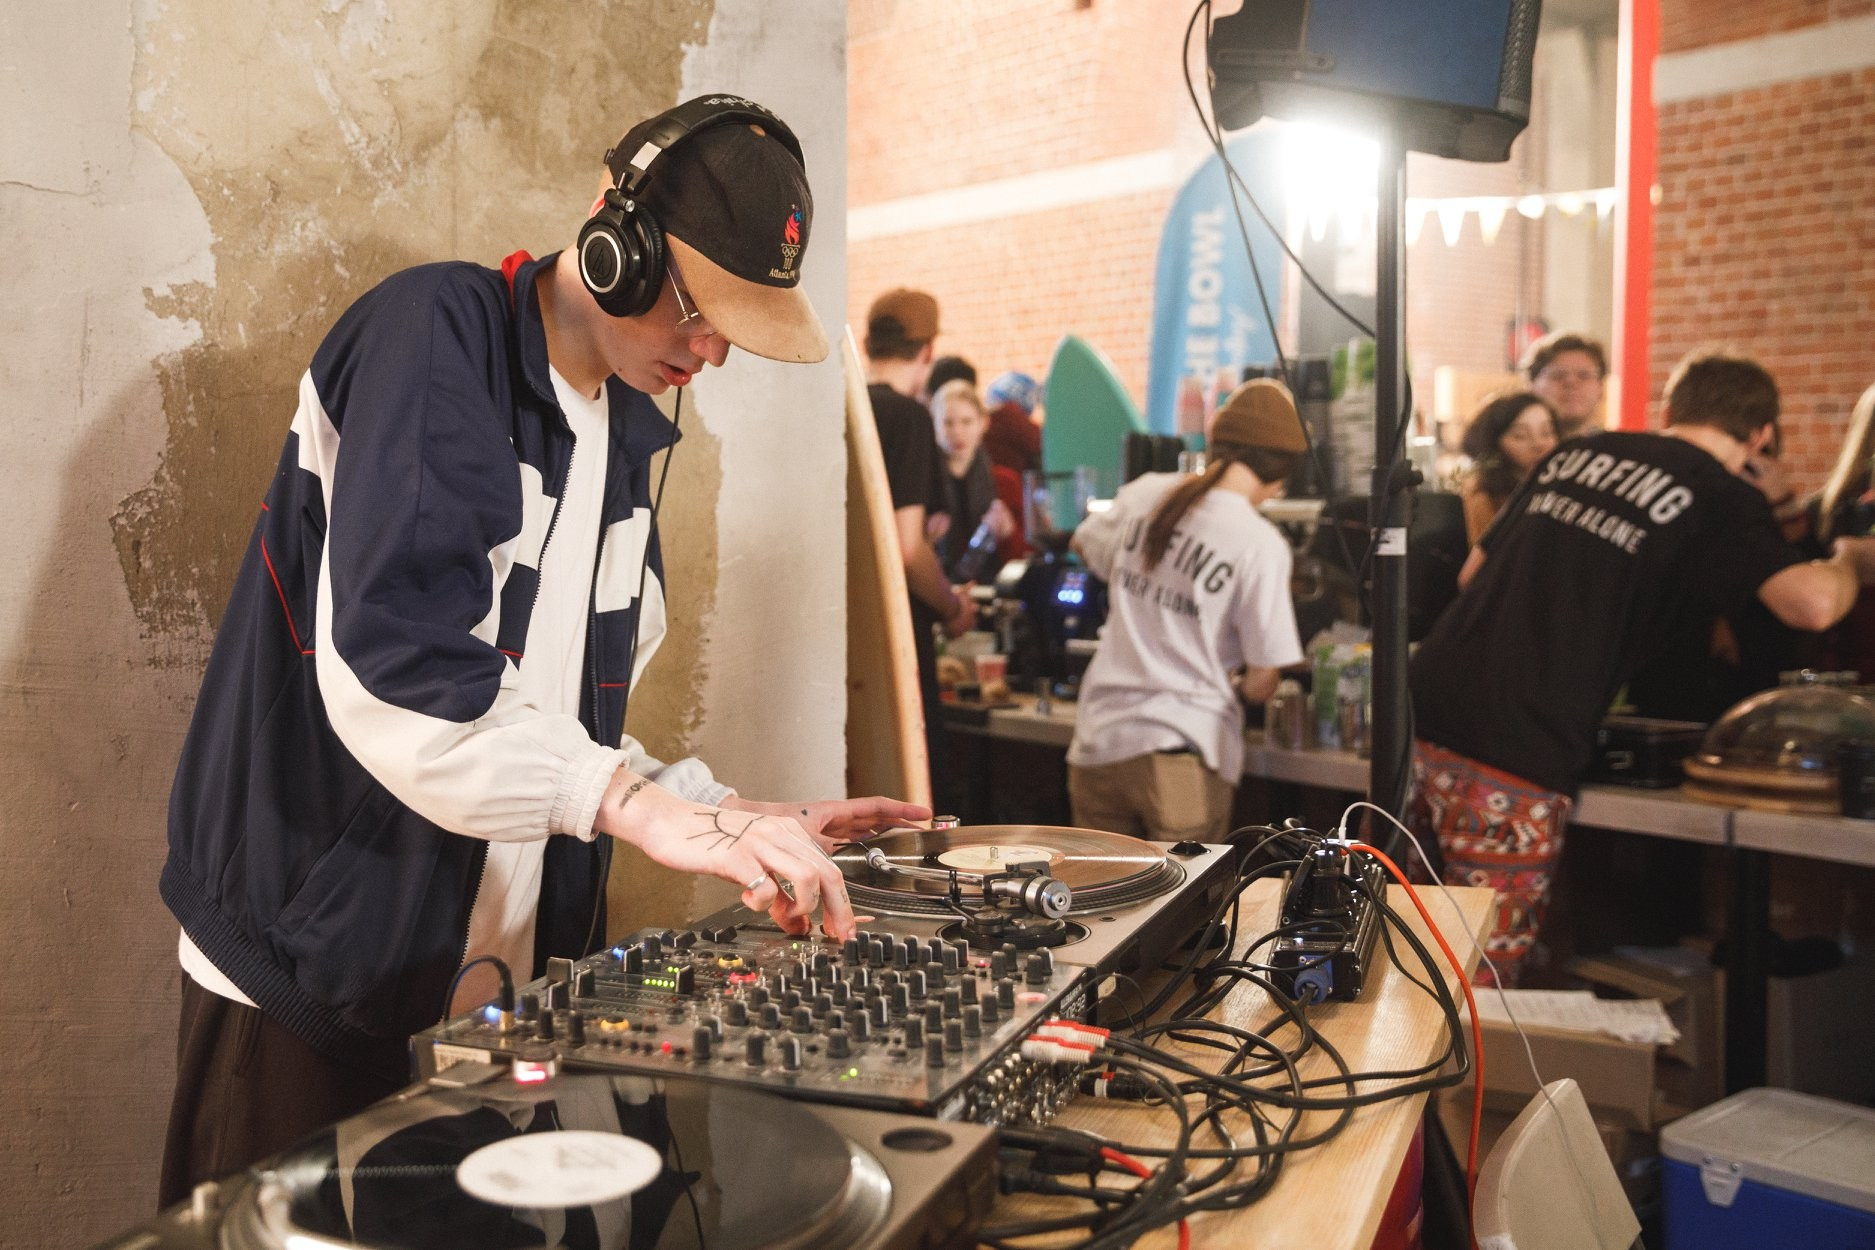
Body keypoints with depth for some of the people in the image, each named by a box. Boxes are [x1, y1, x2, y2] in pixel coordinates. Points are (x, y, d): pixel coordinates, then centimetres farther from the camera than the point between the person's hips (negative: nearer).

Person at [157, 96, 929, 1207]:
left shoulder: (634, 433, 12)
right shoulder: (438, 334, -12)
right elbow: (390, 670, -27)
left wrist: (739, 821, 4)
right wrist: (643, 805, -33)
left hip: (500, 974, 7)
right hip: (310, 960, -7)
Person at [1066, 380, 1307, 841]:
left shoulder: (1144, 494, 2)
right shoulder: (1261, 544, -12)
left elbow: (1084, 544, 25)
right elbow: (1260, 684, -8)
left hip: (1098, 738, 5)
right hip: (1181, 750, -5)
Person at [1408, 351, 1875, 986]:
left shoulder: (1573, 453, 18)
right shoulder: (1721, 497, 2)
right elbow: (1811, 604, -13)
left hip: (1421, 712, 6)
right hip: (1514, 756, -6)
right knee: (1479, 983, 3)